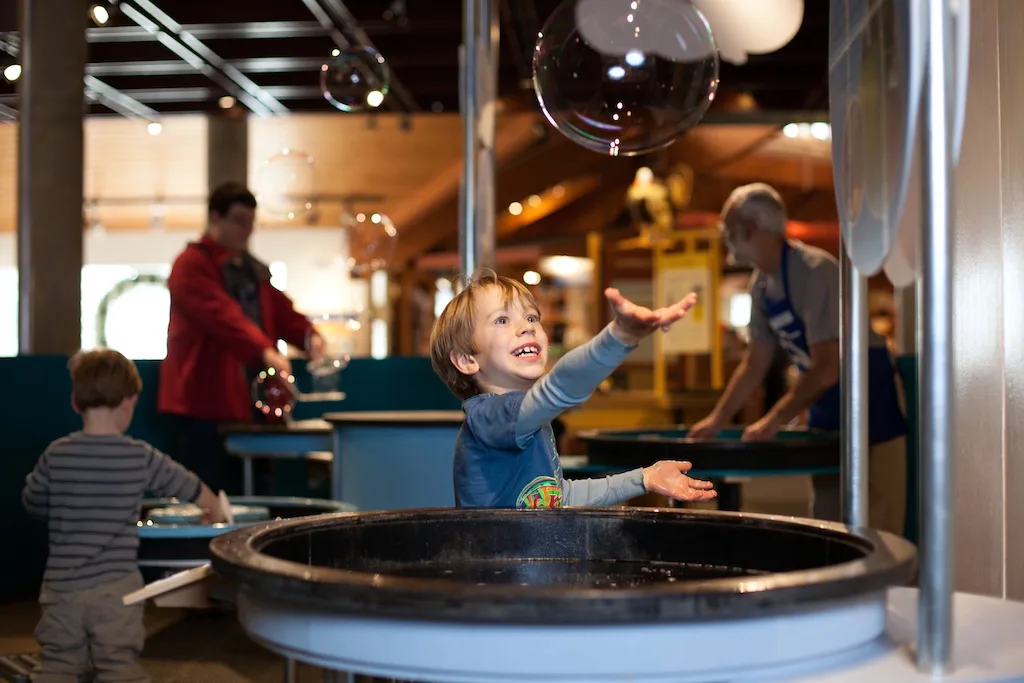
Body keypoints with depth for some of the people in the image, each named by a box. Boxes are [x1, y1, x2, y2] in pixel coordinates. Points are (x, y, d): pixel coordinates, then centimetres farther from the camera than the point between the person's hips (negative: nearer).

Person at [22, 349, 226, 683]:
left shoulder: (56, 455, -5)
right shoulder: (141, 457, -7)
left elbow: (32, 502, 11)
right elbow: (192, 489, 7)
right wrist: (216, 511, 28)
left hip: (61, 586, 2)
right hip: (116, 587, -2)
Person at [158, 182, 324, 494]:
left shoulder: (254, 270, 19)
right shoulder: (192, 265, -8)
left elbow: (281, 310, 12)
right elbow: (222, 315, -22)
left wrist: (308, 335, -9)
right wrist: (265, 351, -34)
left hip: (252, 404, 8)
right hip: (208, 403, -8)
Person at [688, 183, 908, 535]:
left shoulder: (815, 270, -23)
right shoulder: (761, 284, 4)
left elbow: (827, 367, -26)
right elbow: (754, 364, 11)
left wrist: (775, 420, -26)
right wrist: (717, 419, 5)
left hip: (872, 404, -8)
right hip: (827, 410, 9)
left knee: (874, 529, -9)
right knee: (826, 523, 11)